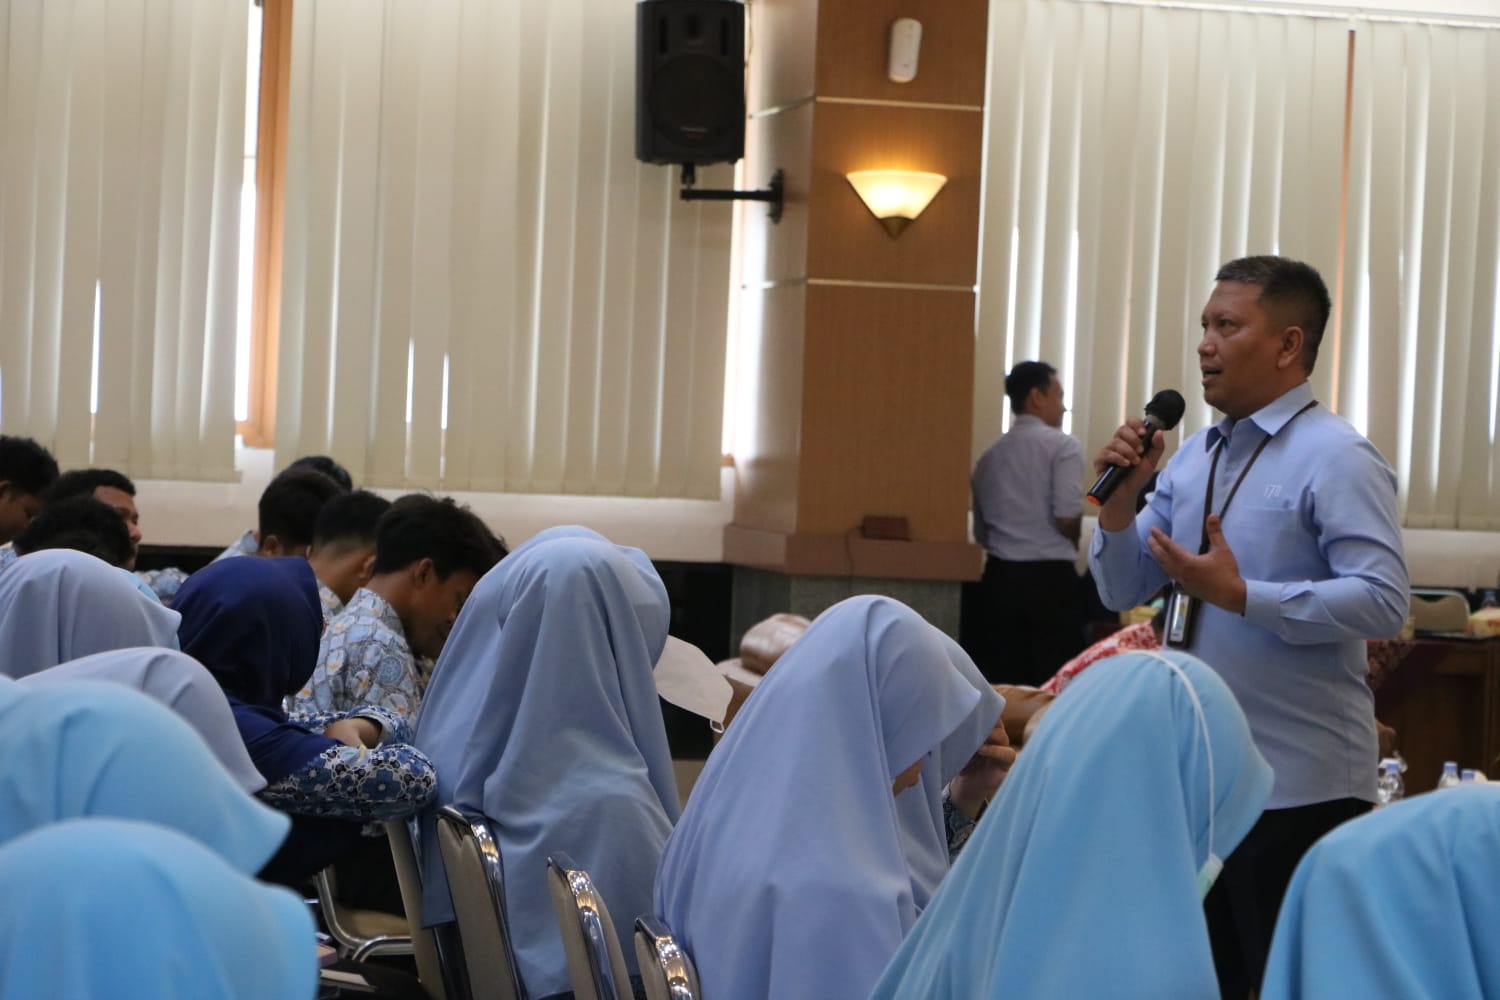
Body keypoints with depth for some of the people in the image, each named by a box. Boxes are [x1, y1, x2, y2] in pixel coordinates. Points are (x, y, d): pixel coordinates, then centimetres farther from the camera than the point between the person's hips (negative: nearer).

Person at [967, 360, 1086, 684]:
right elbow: (1067, 518, -13)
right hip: (1050, 578, -5)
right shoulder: (1062, 445, -4)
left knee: (1002, 684, 3)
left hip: (999, 578, 5)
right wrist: (1068, 547, 6)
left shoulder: (989, 456, 14)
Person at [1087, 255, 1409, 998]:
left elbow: (1382, 602, -24)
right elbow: (1121, 591, 12)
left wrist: (1240, 595, -25)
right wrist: (1120, 499, -4)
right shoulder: (1192, 458, 11)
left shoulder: (1336, 460, -13)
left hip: (1295, 784, -8)